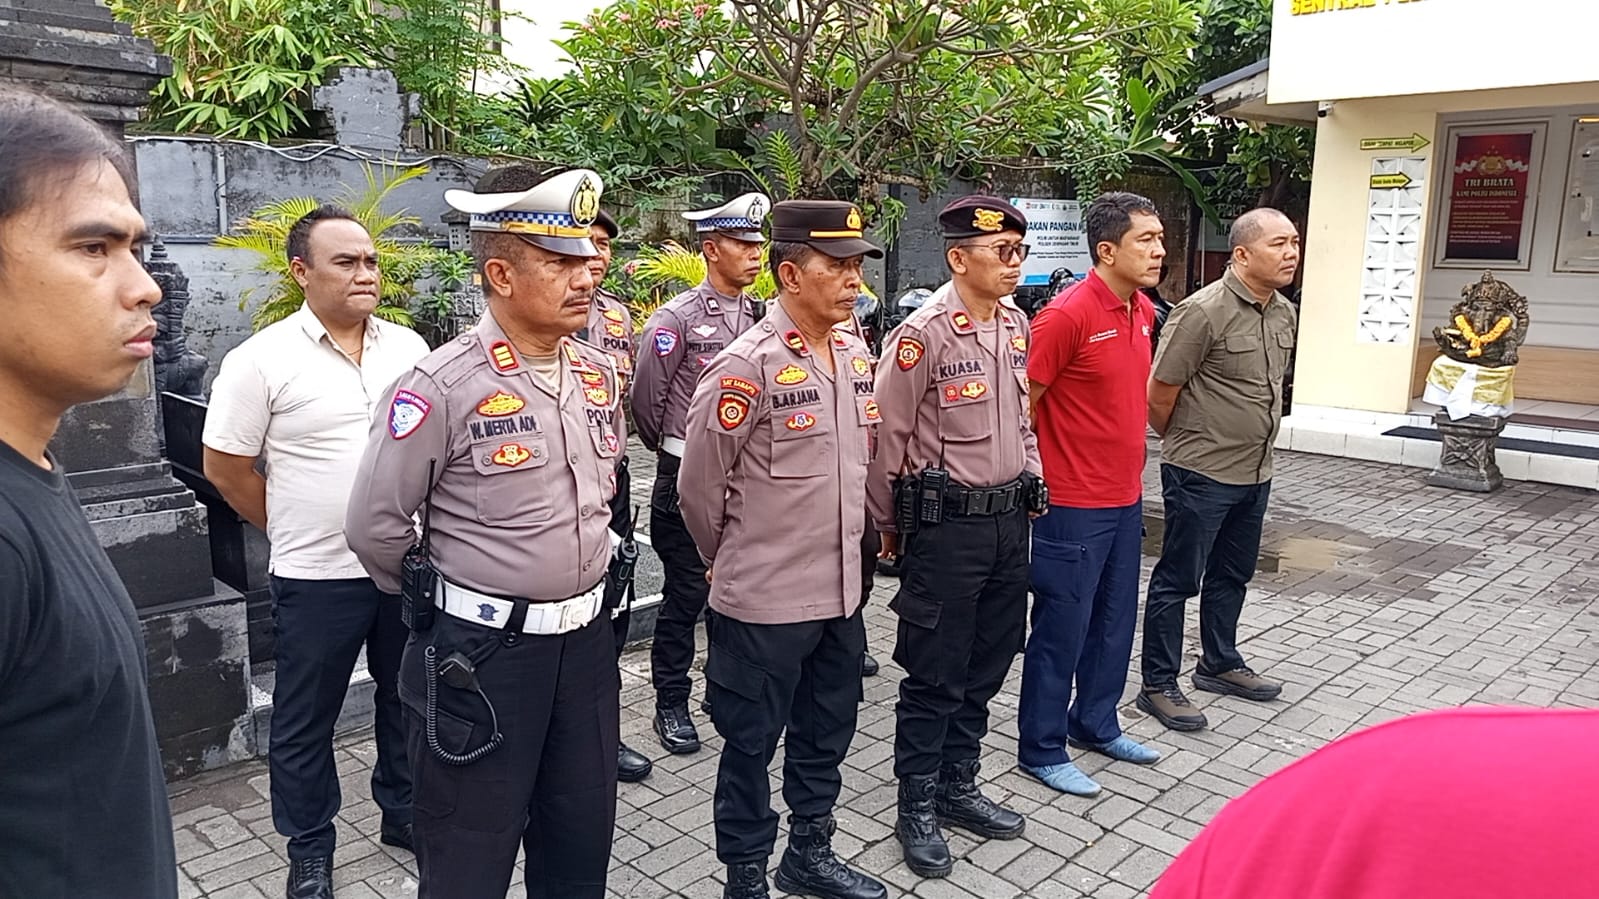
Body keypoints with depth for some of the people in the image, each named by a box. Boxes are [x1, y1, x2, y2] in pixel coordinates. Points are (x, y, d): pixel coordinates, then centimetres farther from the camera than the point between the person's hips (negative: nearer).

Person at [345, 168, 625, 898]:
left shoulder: (599, 375, 4)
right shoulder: (443, 386, -17)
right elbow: (374, 527, -10)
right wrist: (440, 601, 3)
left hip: (586, 638, 6)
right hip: (480, 649, -5)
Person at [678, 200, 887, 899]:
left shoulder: (855, 357, 5)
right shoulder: (747, 366, -17)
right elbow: (699, 486, -8)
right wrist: (729, 560, 6)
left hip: (842, 590, 7)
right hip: (765, 601, -7)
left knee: (827, 732, 20)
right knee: (752, 742, 10)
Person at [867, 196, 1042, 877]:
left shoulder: (1016, 323, 7)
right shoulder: (924, 334, -16)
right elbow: (886, 437, -11)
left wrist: (1029, 485, 17)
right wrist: (889, 525, -3)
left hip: (1009, 519, 7)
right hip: (947, 523, -7)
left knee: (986, 666, 16)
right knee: (935, 674, 3)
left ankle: (957, 785, 33)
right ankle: (916, 808, 20)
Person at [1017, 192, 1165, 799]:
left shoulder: (1143, 312, 7)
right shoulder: (1067, 315, -19)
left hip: (1126, 497, 8)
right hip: (1073, 504, -8)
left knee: (1115, 621, 19)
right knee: (1062, 628, 3)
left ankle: (1095, 724, 37)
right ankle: (1041, 749, 18)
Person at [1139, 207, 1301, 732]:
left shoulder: (1285, 314, 7)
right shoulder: (1203, 313, -19)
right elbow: (1159, 395, -14)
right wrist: (1183, 446, 1)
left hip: (1255, 471, 8)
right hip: (1201, 474, -8)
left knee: (1232, 574, 20)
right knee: (1178, 580, 2)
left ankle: (1219, 664, 37)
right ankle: (1158, 685, 12)